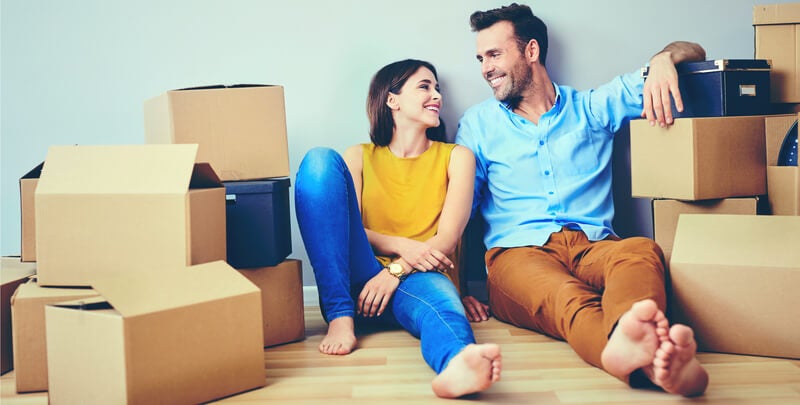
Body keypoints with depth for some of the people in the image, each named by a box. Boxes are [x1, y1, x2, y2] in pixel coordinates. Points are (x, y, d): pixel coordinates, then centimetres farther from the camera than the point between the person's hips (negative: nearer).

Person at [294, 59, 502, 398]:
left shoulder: (456, 157, 16)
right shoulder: (359, 157, 19)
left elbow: (447, 239, 1)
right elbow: (350, 228, 4)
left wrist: (397, 270, -17)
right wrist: (402, 246, -15)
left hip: (417, 280, -1)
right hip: (360, 280, 1)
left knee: (438, 294, -38)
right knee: (320, 160, -16)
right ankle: (341, 318, -24)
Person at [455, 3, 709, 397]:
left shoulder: (593, 107, 19)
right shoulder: (478, 123, 20)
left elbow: (692, 52, 22)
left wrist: (663, 59, -4)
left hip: (593, 246, 2)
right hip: (518, 251, -1)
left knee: (643, 250, -35)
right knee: (563, 298, -38)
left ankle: (627, 337, -65)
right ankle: (638, 356, -67)